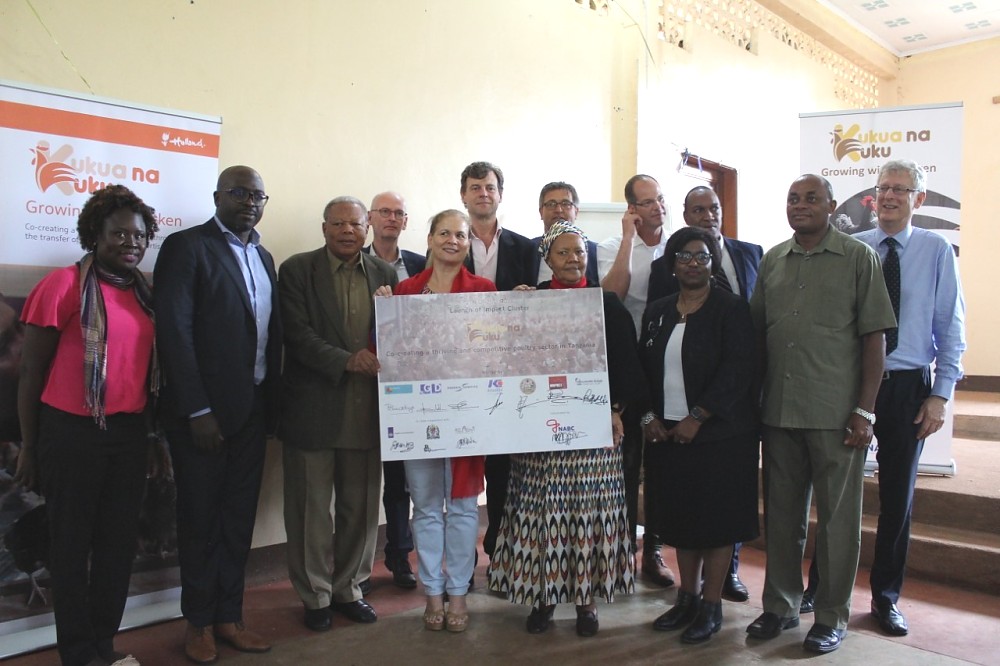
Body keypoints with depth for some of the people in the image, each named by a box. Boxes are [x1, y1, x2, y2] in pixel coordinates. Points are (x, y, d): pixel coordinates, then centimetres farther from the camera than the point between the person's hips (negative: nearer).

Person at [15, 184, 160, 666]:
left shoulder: (144, 293, 8)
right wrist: (29, 445, -3)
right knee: (72, 543, 9)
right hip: (72, 433, -5)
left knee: (119, 541, 13)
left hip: (130, 433, 6)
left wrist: (153, 434, 12)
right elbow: (31, 370, -5)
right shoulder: (64, 284, -8)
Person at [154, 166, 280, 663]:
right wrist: (198, 410, -17)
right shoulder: (186, 247, -7)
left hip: (252, 408, 6)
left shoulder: (262, 257, 14)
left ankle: (229, 616, 27)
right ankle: (199, 622, 25)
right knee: (200, 519, 8)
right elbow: (174, 330, -13)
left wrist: (272, 400, 5)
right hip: (203, 410, -6)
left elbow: (271, 331, 12)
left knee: (239, 518, 13)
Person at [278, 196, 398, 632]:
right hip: (313, 408, -3)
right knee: (311, 509, 9)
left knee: (361, 507, 12)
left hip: (366, 409, 3)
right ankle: (315, 596, 26)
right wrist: (346, 360, -22)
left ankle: (349, 588, 30)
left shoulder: (385, 274, 9)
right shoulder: (297, 270, -1)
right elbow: (298, 334, -10)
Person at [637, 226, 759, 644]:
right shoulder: (657, 312, 10)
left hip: (718, 434, -5)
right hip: (667, 433, 5)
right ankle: (687, 599, 25)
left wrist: (696, 418, -18)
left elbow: (737, 369, -15)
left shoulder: (731, 309, -6)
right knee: (681, 517, 12)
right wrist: (649, 416, -2)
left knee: (717, 519, 3)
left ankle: (711, 607, 16)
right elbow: (644, 368, 11)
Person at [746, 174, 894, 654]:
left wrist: (865, 410, -9)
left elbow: (874, 336, -4)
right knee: (782, 512, 13)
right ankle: (780, 605, 28)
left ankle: (832, 616, 22)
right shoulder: (772, 261, 10)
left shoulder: (858, 258, -1)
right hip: (779, 410, 4)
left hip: (836, 414, -4)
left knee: (838, 516, 7)